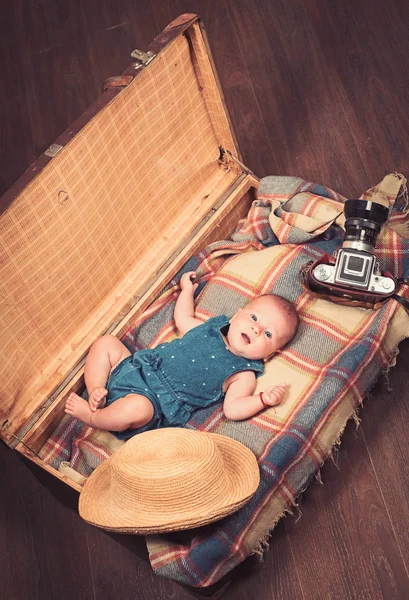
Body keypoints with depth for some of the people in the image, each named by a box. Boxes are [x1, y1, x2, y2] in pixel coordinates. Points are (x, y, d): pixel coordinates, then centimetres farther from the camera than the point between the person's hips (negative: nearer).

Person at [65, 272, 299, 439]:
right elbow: (182, 319, 27)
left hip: (158, 402, -6)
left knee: (136, 408, -36)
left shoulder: (243, 373, -7)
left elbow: (232, 408, -18)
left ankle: (91, 416, -9)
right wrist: (187, 290, 28)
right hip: (140, 366, 6)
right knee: (106, 343, 4)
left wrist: (264, 399, -31)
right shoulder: (212, 327, 9)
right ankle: (97, 394, -3)